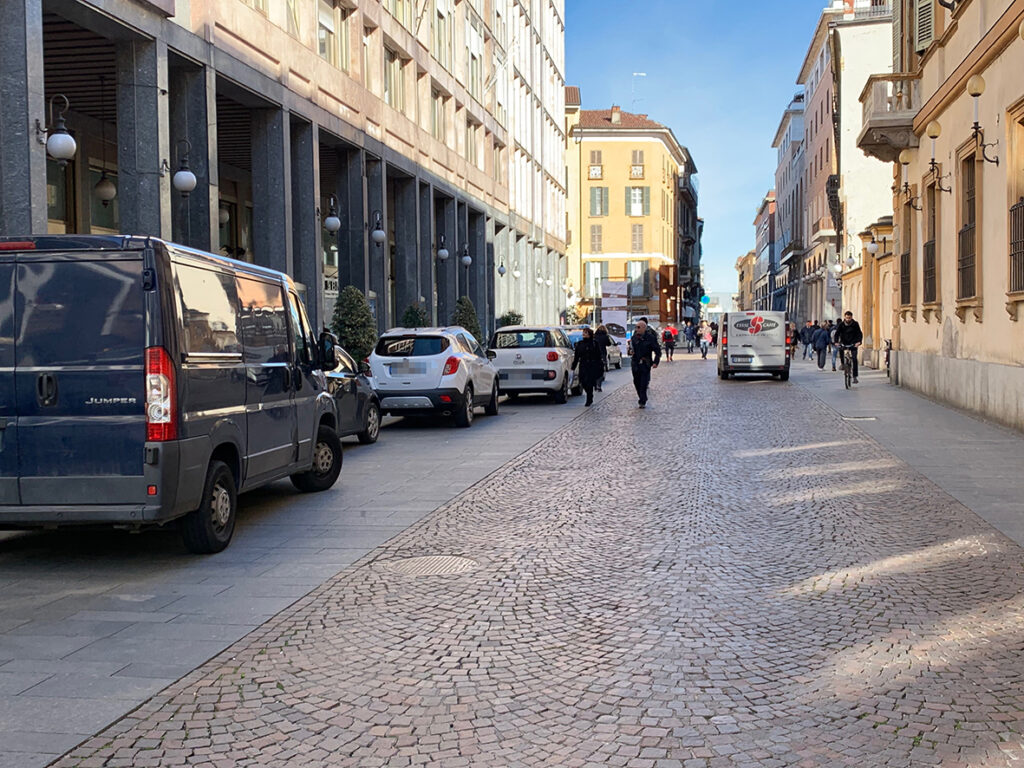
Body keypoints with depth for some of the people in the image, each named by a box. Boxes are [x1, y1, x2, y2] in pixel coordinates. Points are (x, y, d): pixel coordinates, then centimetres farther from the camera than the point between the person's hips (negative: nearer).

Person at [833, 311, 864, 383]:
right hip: (844, 343, 2)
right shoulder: (841, 325, -4)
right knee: (840, 349, -27)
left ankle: (855, 376, -10)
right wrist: (836, 342, -27)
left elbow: (859, 333, -11)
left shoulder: (855, 324, -6)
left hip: (853, 343, -2)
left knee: (854, 359, -13)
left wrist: (859, 341, -30)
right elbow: (837, 333, -8)